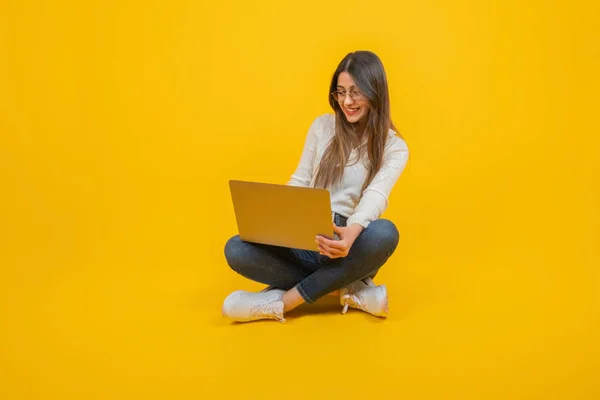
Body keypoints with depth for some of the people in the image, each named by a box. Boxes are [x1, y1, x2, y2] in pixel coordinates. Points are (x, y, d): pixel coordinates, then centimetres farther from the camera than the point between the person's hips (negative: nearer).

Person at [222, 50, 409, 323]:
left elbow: (376, 195, -18)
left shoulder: (394, 148, -1)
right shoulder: (322, 126, 8)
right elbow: (299, 182, 7)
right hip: (304, 241, 3)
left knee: (384, 233, -38)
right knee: (236, 250, -24)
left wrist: (352, 232, -42)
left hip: (348, 247, -2)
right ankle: (348, 289, -21)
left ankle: (279, 301, -28)